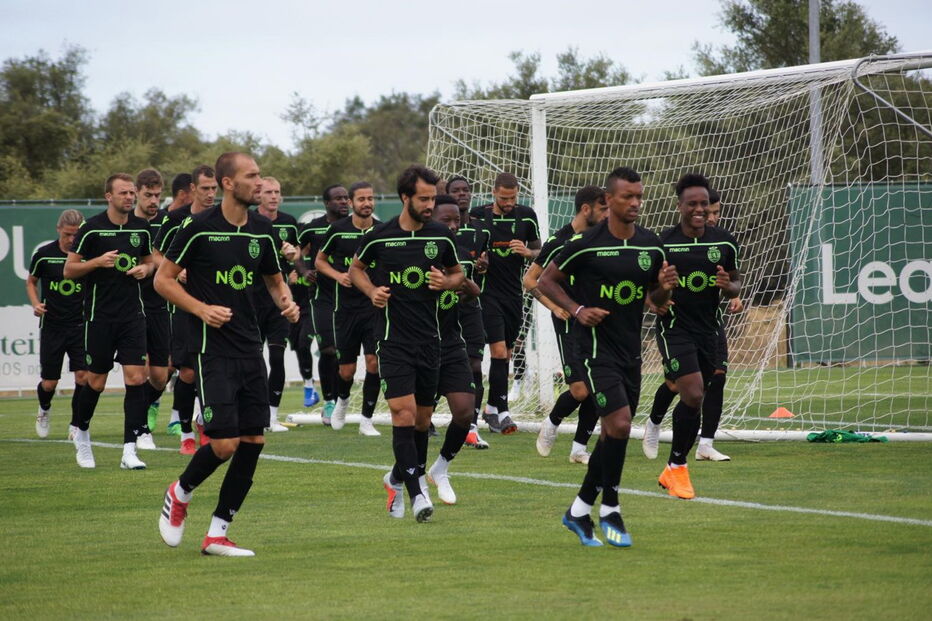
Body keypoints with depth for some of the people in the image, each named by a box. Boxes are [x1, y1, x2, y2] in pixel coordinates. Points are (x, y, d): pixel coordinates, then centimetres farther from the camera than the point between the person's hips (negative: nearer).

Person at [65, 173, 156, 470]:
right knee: (96, 381, 4)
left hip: (132, 314, 3)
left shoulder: (142, 228, 5)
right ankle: (81, 432, 32)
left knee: (136, 378, -9)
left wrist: (145, 269, -2)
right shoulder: (91, 228, -7)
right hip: (100, 315, -3)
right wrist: (98, 262, -19)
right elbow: (69, 269, -3)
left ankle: (129, 450, -8)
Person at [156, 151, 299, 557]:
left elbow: (275, 280, 21)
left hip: (250, 348, 6)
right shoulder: (199, 228, -9)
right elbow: (163, 280, -3)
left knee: (253, 440, 0)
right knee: (225, 443, -13)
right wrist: (202, 309, -16)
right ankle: (179, 494, 17)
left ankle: (217, 534, 8)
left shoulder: (262, 231, 7)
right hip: (213, 349, -6)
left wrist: (287, 302, -1)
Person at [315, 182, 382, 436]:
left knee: (374, 362, -11)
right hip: (346, 307, 0)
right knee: (347, 369, 3)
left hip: (375, 306, 0)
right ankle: (342, 400, 38)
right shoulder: (338, 230, -1)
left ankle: (366, 420, 0)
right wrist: (338, 275, -8)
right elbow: (320, 260, 11)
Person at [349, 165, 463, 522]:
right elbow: (356, 268, 13)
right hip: (394, 340, -3)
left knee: (422, 418, 10)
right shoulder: (378, 237, -5)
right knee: (403, 413, -16)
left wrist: (447, 282, -7)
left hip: (430, 339, 3)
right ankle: (415, 493, -15)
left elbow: (458, 274, 16)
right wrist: (372, 291, -6)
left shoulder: (442, 236, 2)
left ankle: (398, 478, 32)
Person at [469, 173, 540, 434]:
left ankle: (491, 409, 24)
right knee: (499, 352, -13)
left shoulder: (526, 216, 3)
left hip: (514, 294, 4)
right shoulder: (477, 216, -5)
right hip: (488, 293, -4)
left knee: (506, 354, 10)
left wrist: (527, 251, -11)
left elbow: (539, 251, 11)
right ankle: (501, 412, -11)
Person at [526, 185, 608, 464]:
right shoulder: (560, 241, -9)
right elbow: (530, 279, -4)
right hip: (570, 323, -6)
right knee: (580, 390, -12)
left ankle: (579, 448, 11)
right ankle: (551, 424, 17)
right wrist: (555, 307, -14)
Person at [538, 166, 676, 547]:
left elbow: (656, 300, 16)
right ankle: (609, 509, -1)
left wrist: (665, 287, -7)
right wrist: (577, 309, -14)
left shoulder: (651, 246, 5)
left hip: (630, 350, 6)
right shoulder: (586, 245, -10)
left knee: (615, 433, 10)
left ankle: (580, 509, 24)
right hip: (597, 347, -6)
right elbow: (546, 281, 0)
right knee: (619, 424, -17)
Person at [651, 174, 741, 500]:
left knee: (694, 399, 9)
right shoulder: (662, 243, -7)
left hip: (708, 329, 5)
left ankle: (671, 471, 25)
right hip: (674, 328, -5)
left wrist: (729, 286, -9)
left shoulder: (724, 242, 4)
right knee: (693, 395, -19)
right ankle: (677, 467, -3)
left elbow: (736, 283, 14)